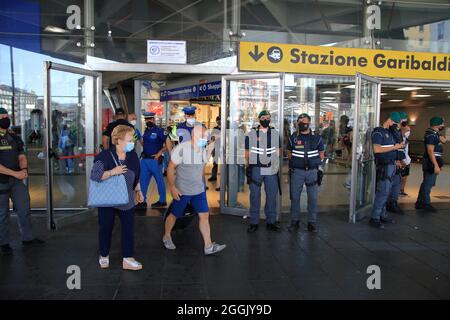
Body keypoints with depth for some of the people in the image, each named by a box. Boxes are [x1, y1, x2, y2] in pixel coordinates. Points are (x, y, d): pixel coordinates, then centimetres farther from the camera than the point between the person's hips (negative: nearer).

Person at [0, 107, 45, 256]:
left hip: (17, 180, 5)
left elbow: (21, 156, 9)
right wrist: (15, 173, -20)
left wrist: (24, 169, -12)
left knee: (24, 210, 10)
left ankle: (27, 238, 23)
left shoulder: (14, 137, 9)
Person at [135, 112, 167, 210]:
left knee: (159, 180, 5)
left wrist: (159, 153, -17)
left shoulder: (159, 130, -9)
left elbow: (167, 143, -15)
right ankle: (143, 201, 16)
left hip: (155, 160, -7)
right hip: (145, 159, 8)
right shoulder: (146, 131, 13)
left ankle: (162, 201, 17)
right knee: (143, 181, 8)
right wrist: (138, 138, 8)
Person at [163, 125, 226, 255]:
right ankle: (167, 237, 37)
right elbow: (171, 168, -16)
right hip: (182, 191, -5)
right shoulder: (182, 148, -19)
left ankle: (208, 246, 7)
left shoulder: (203, 149, 1)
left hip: (199, 190, 6)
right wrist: (172, 187, -18)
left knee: (204, 215, 1)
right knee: (174, 215, 11)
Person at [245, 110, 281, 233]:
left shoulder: (275, 133, 9)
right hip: (255, 170, -2)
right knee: (254, 196, 4)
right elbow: (247, 153, 4)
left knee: (272, 196, 7)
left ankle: (271, 222, 20)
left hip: (271, 170, 2)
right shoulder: (251, 134, 2)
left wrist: (275, 165, 3)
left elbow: (277, 151, 11)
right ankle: (254, 223, 14)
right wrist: (249, 167, 1)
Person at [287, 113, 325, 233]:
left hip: (312, 171, 0)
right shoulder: (293, 138, 5)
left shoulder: (317, 138, 4)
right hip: (297, 171, 0)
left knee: (313, 198, 3)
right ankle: (295, 221, 16)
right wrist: (295, 162, 2)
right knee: (295, 196, 4)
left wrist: (315, 163, 2)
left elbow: (321, 154, 12)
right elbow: (290, 154, 13)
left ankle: (312, 223, 14)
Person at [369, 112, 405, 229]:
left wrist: (399, 146, 5)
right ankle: (374, 218, -3)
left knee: (386, 192, 13)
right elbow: (377, 149, -22)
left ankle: (382, 215, 22)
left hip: (391, 165, 9)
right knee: (383, 192, -9)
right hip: (384, 166, -9)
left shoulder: (390, 132, 16)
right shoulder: (378, 132, -11)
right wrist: (394, 147, -17)